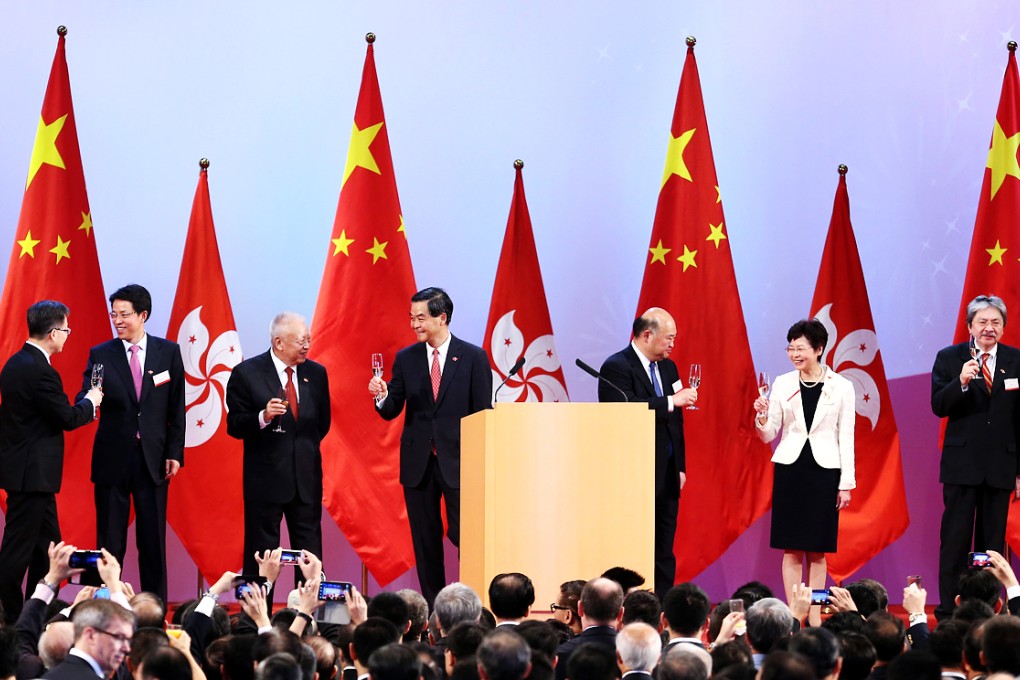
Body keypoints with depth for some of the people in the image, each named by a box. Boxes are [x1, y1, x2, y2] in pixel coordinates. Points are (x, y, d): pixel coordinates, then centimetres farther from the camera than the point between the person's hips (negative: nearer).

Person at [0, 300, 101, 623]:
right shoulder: (40, 371, -21)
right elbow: (67, 418, -15)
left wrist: (82, 407, 10)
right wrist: (89, 402, 3)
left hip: (26, 470, 10)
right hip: (32, 473, -10)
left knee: (48, 545, 17)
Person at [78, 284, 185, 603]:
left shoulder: (168, 352, 3)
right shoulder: (101, 355, 2)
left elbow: (177, 408, 4)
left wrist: (175, 452, -2)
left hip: (153, 459, 0)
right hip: (112, 458, 0)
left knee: (153, 541, 5)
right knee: (110, 542, 3)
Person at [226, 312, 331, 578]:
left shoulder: (316, 373, 8)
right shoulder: (247, 373, -5)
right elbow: (234, 426, -8)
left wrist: (307, 449, 13)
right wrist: (263, 417, -23)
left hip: (307, 477, 4)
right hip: (265, 477, -4)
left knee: (310, 553, 4)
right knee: (261, 554, 1)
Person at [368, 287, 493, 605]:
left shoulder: (473, 357, 0)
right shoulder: (406, 359, 7)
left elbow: (483, 413, 0)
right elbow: (391, 412, 5)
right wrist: (382, 396, -17)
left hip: (458, 461, -3)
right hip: (418, 463, 3)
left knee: (464, 535, -5)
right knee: (425, 541, 6)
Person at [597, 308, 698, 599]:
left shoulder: (668, 367, 17)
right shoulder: (617, 367, -9)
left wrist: (680, 467, 15)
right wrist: (671, 401, -22)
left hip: (667, 475, 8)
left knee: (664, 553, 8)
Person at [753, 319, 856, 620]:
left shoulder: (841, 387, 0)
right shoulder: (782, 384, 4)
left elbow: (846, 437, 2)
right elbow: (768, 436, 6)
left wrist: (846, 483, -1)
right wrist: (762, 417, -16)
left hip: (824, 471, -1)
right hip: (790, 468, 1)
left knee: (817, 550, 3)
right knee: (792, 548, 1)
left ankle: (815, 618, 8)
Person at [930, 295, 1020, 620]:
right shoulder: (949, 359, 2)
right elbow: (939, 407, -5)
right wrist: (961, 383, -24)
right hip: (962, 463, -1)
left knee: (993, 541, 6)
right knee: (955, 539, -1)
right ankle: (949, 611, 2)